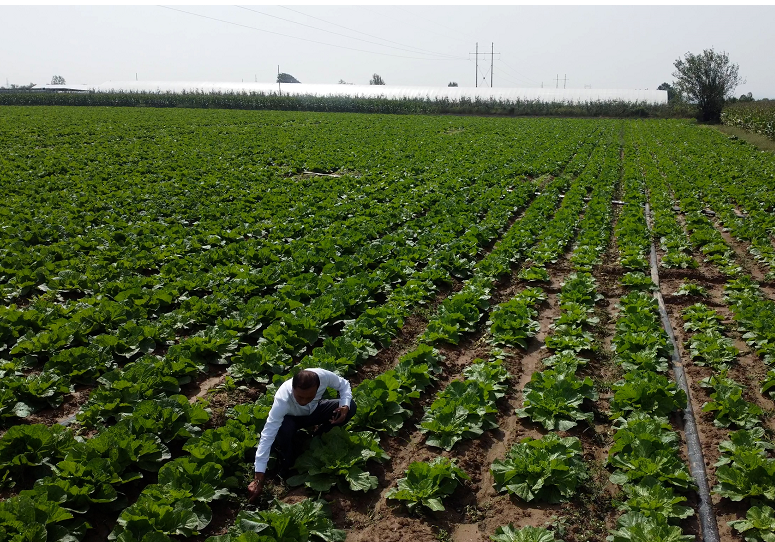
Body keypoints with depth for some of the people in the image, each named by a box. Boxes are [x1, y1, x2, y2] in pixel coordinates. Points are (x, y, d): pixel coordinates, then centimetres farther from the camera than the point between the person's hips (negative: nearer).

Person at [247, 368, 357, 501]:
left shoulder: (323, 376, -36)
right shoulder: (282, 400, -43)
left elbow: (344, 384, -13)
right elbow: (267, 436, -43)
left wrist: (345, 406, -35)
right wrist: (258, 479, -46)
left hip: (314, 410, 4)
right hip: (291, 418, -3)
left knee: (351, 407, -19)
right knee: (283, 429, -39)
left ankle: (318, 435, 8)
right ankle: (286, 463, -5)